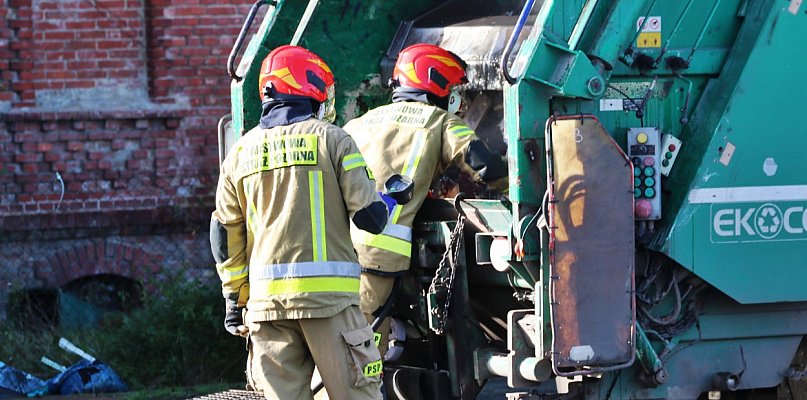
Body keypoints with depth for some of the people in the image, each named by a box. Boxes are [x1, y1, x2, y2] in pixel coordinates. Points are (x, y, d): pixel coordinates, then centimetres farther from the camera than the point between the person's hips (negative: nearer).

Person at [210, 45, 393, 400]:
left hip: (266, 298, 4)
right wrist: (389, 202, 19)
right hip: (327, 292, -4)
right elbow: (369, 216, -4)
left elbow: (226, 236, 13)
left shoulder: (241, 152, 12)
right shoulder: (331, 139, -1)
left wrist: (235, 298, 20)